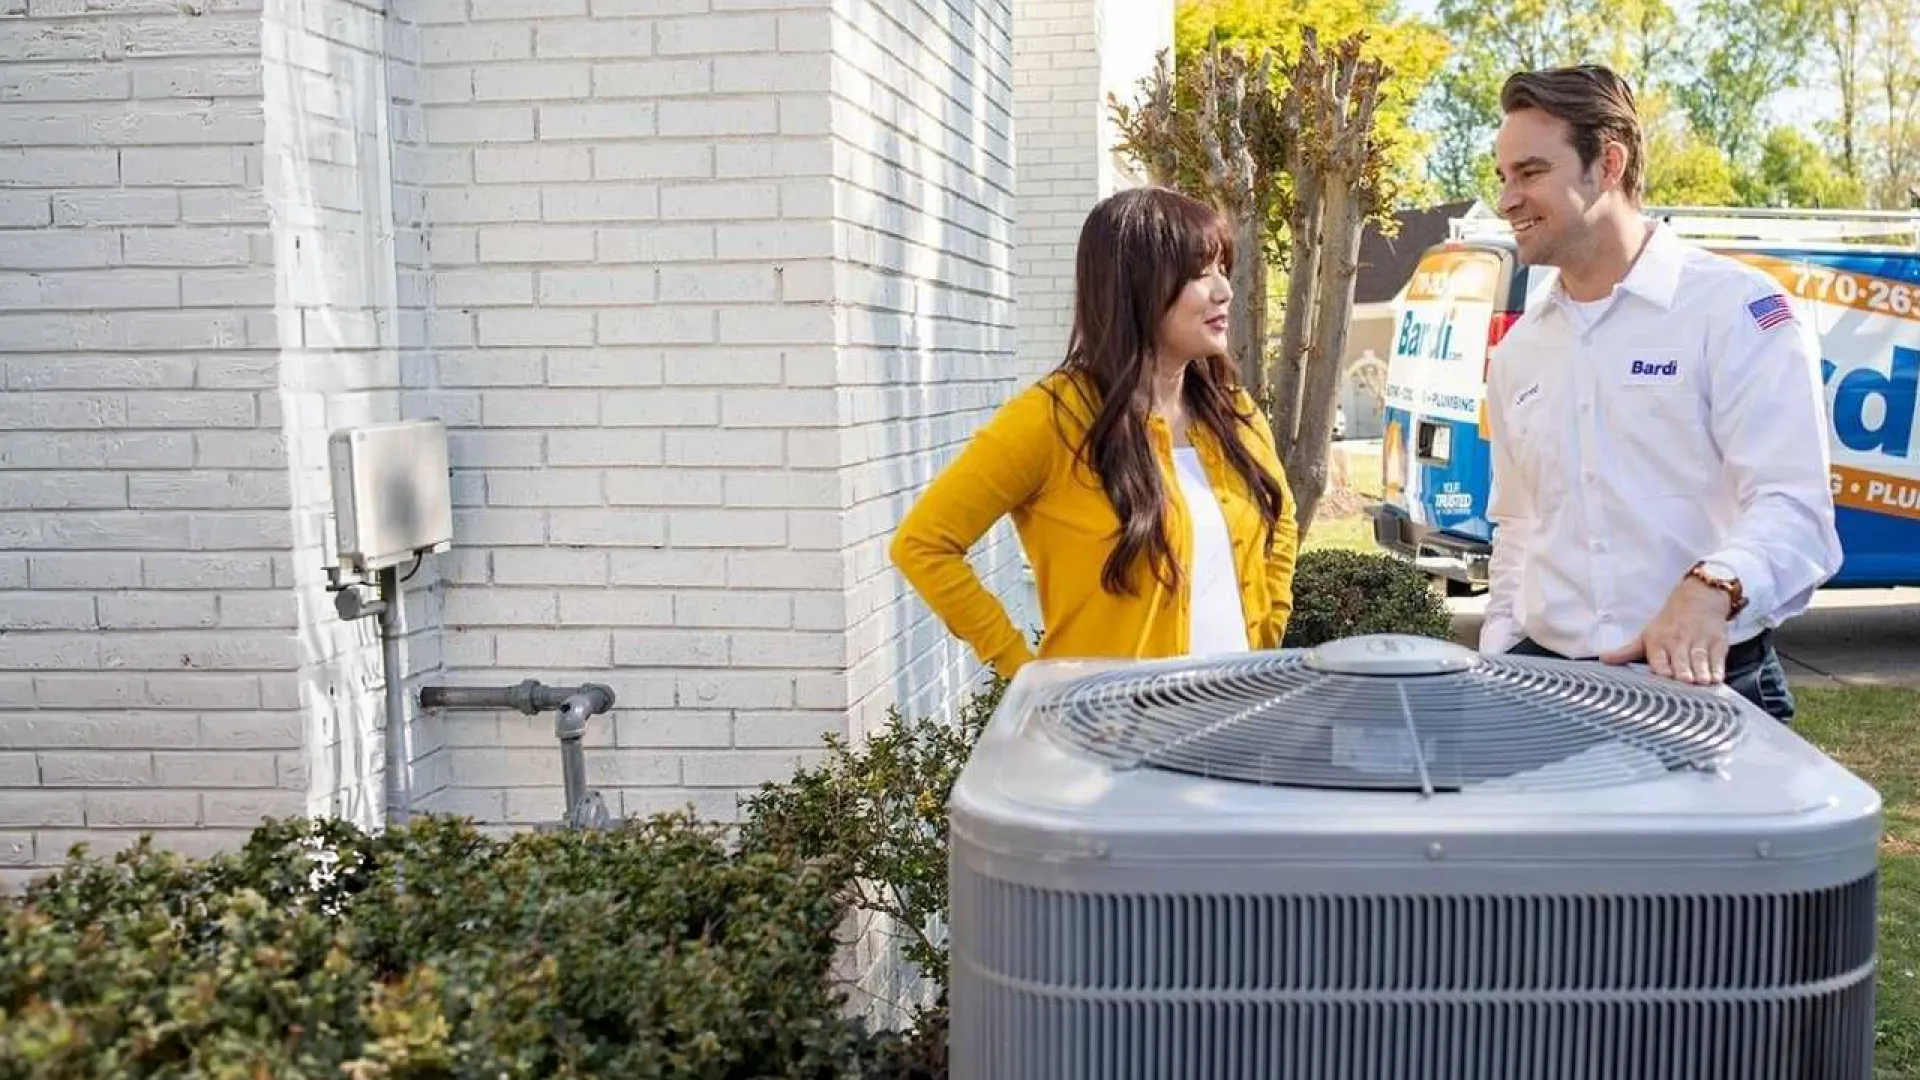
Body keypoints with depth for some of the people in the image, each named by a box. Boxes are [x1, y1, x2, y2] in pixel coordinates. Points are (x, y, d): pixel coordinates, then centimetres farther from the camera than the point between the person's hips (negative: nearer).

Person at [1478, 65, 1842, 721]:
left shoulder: (1736, 308, -6)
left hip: (1706, 681, -4)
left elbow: (1793, 507, -15)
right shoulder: (1517, 352, 13)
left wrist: (1709, 589, -33)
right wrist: (1496, 662, 9)